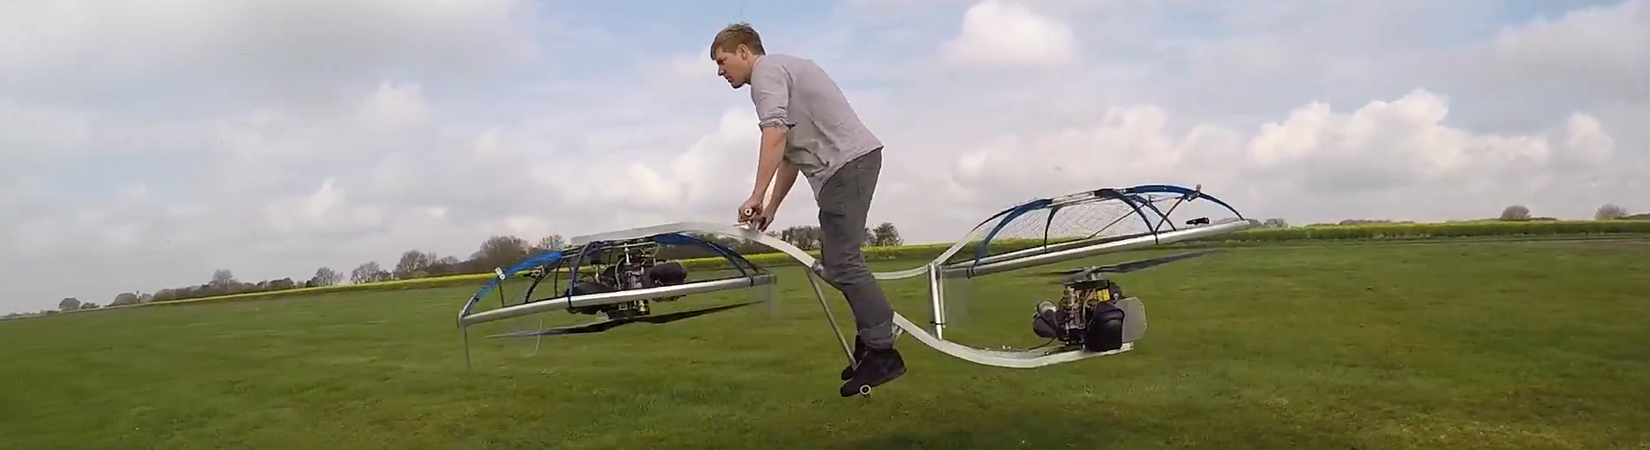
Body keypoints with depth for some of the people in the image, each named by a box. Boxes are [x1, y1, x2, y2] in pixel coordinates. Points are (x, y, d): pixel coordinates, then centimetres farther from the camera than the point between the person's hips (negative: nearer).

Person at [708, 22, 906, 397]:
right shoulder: (782, 71, 28)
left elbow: (775, 135, -20)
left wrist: (755, 196, -23)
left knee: (841, 263, -12)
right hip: (847, 165, 10)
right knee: (834, 263, 12)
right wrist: (771, 208, 28)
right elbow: (791, 153, 29)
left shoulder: (767, 70, -2)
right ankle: (871, 343, 15)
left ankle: (882, 352, -11)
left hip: (848, 162, -10)